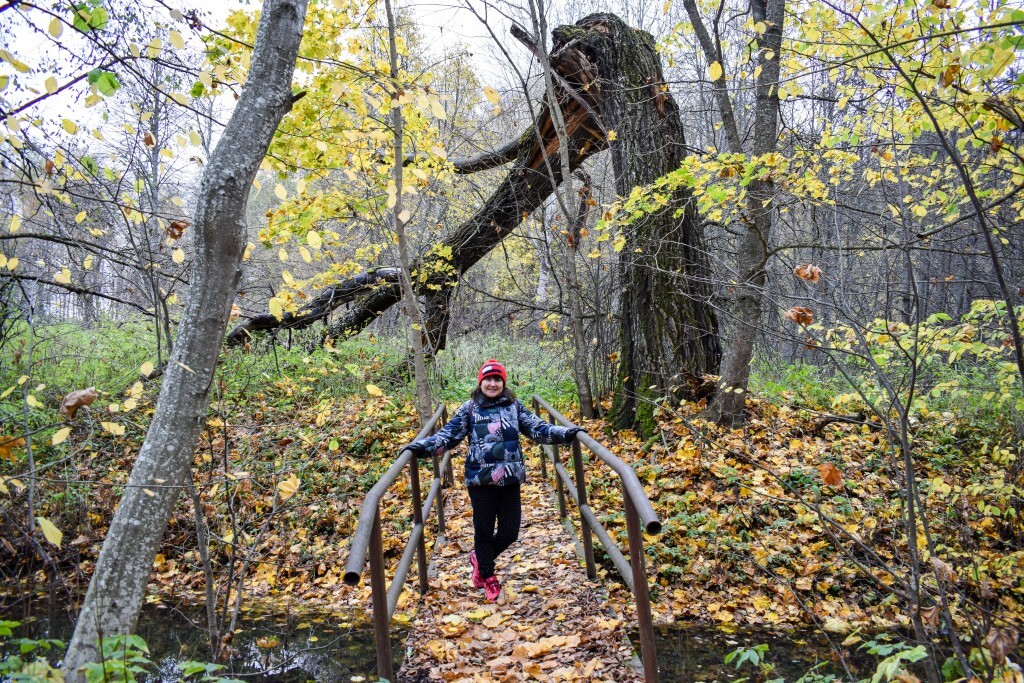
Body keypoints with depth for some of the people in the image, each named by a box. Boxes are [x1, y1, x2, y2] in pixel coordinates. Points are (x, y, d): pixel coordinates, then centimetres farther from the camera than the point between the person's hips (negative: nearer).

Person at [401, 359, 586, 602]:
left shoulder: (514, 406, 6)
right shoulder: (469, 408, 0)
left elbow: (537, 428, 3)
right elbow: (449, 435, -3)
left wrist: (566, 433, -8)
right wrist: (422, 446, -16)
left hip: (510, 479, 2)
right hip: (480, 480, -2)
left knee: (510, 532, 7)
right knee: (484, 530, 9)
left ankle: (479, 558, 36)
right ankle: (489, 579, 30)